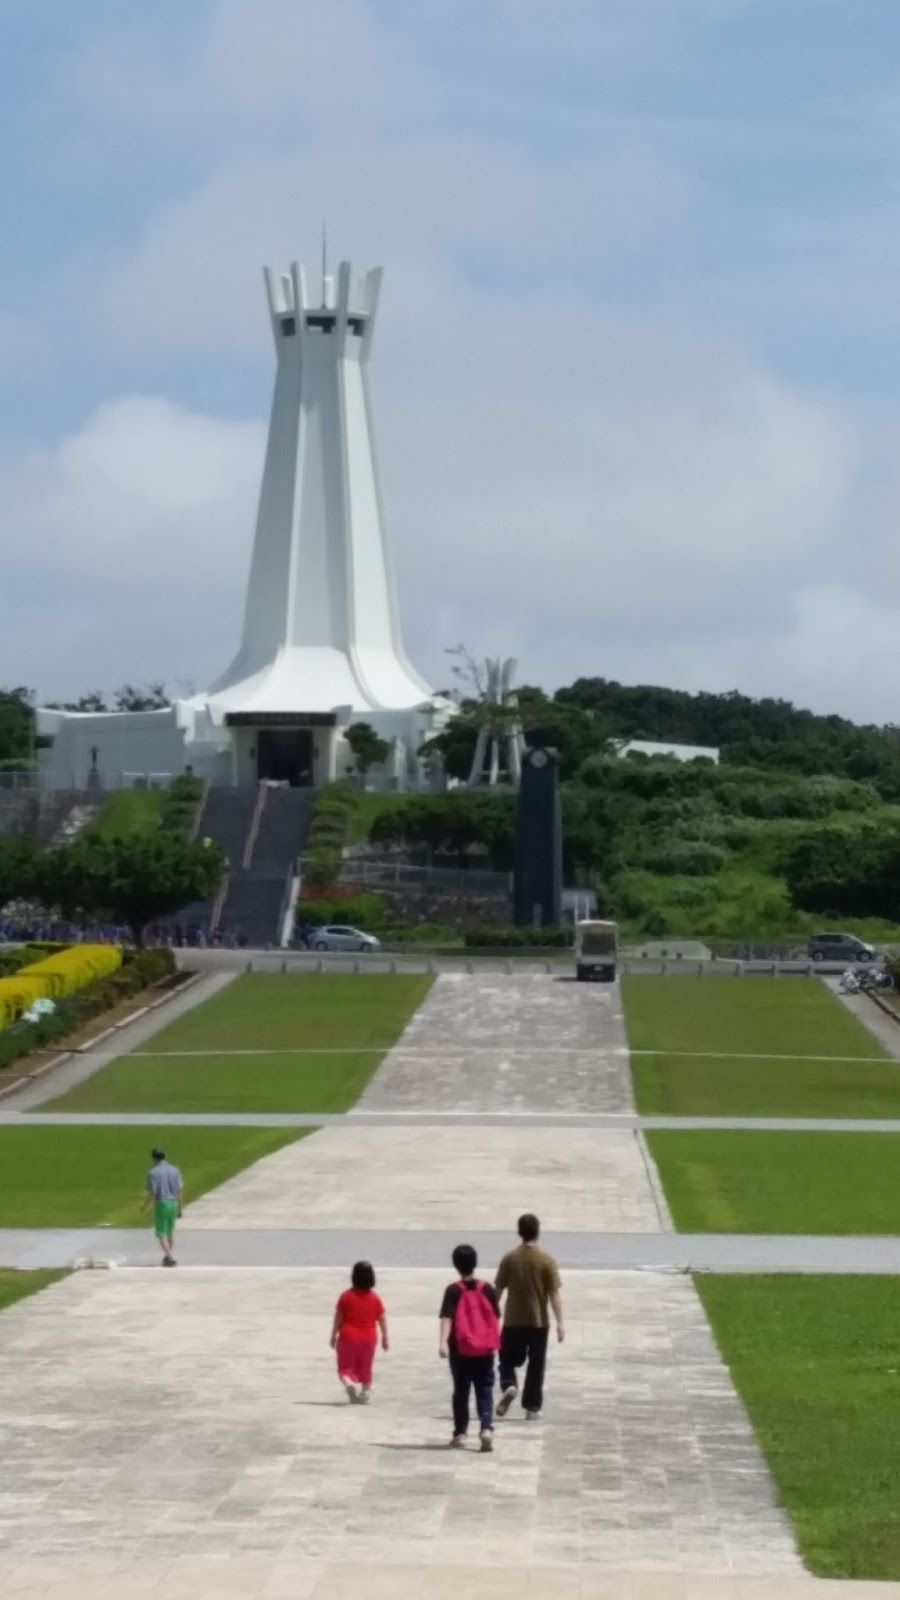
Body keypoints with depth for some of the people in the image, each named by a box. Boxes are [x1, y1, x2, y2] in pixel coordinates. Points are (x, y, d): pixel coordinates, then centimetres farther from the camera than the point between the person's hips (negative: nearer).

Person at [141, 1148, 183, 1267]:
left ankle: (170, 1258, -11)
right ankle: (170, 1256, 25)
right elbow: (180, 1191, 3)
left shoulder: (153, 1172, -9)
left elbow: (152, 1193, -11)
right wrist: (180, 1208, 10)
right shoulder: (174, 1170, 5)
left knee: (161, 1233, 1)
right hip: (173, 1203, 5)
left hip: (161, 1203, -5)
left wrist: (144, 1206, 5)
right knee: (170, 1232, 20)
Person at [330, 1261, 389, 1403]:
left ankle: (349, 1383, -25)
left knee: (345, 1367, 3)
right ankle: (365, 1393, 13)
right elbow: (382, 1319, 2)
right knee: (365, 1369, 16)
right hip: (368, 1338, 2)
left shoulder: (346, 1296, -7)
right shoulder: (374, 1298, -1)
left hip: (348, 1337, -2)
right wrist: (385, 1338, 13)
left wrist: (333, 1336, 4)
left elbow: (338, 1318, -6)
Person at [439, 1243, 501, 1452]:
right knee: (485, 1390, 3)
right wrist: (495, 1342, 20)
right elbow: (496, 1318, 7)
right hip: (485, 1349, 1)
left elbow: (447, 1317, -17)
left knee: (461, 1390, 10)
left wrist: (443, 1342, -25)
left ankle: (460, 1434, 11)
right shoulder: (487, 1289, 1)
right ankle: (487, 1428, -16)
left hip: (461, 1349, -1)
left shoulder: (453, 1291, -6)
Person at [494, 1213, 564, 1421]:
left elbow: (498, 1289, 1)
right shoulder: (547, 1260, -8)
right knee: (536, 1365, 9)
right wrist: (560, 1322, -8)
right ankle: (532, 1407, 10)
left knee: (508, 1359, 14)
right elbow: (554, 1294, -11)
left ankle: (509, 1386, -14)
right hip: (539, 1321, -1)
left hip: (513, 1320, 1)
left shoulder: (509, 1258, -4)